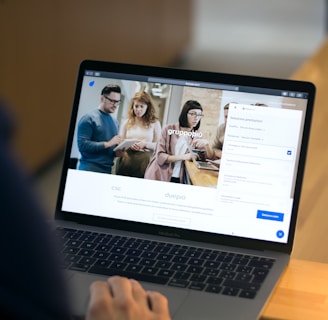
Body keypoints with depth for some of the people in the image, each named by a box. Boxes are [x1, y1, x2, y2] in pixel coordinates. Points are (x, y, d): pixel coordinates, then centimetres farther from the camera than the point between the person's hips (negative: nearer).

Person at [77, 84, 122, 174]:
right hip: (89, 169, -6)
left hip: (108, 170, 6)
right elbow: (82, 145, -16)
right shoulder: (89, 118, -6)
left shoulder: (115, 122, 14)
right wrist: (108, 144, -17)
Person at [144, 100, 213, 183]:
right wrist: (183, 157, -18)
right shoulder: (169, 130, -1)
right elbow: (160, 156, -7)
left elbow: (210, 157, 3)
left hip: (179, 179, 3)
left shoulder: (198, 135, 9)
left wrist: (206, 144, -16)